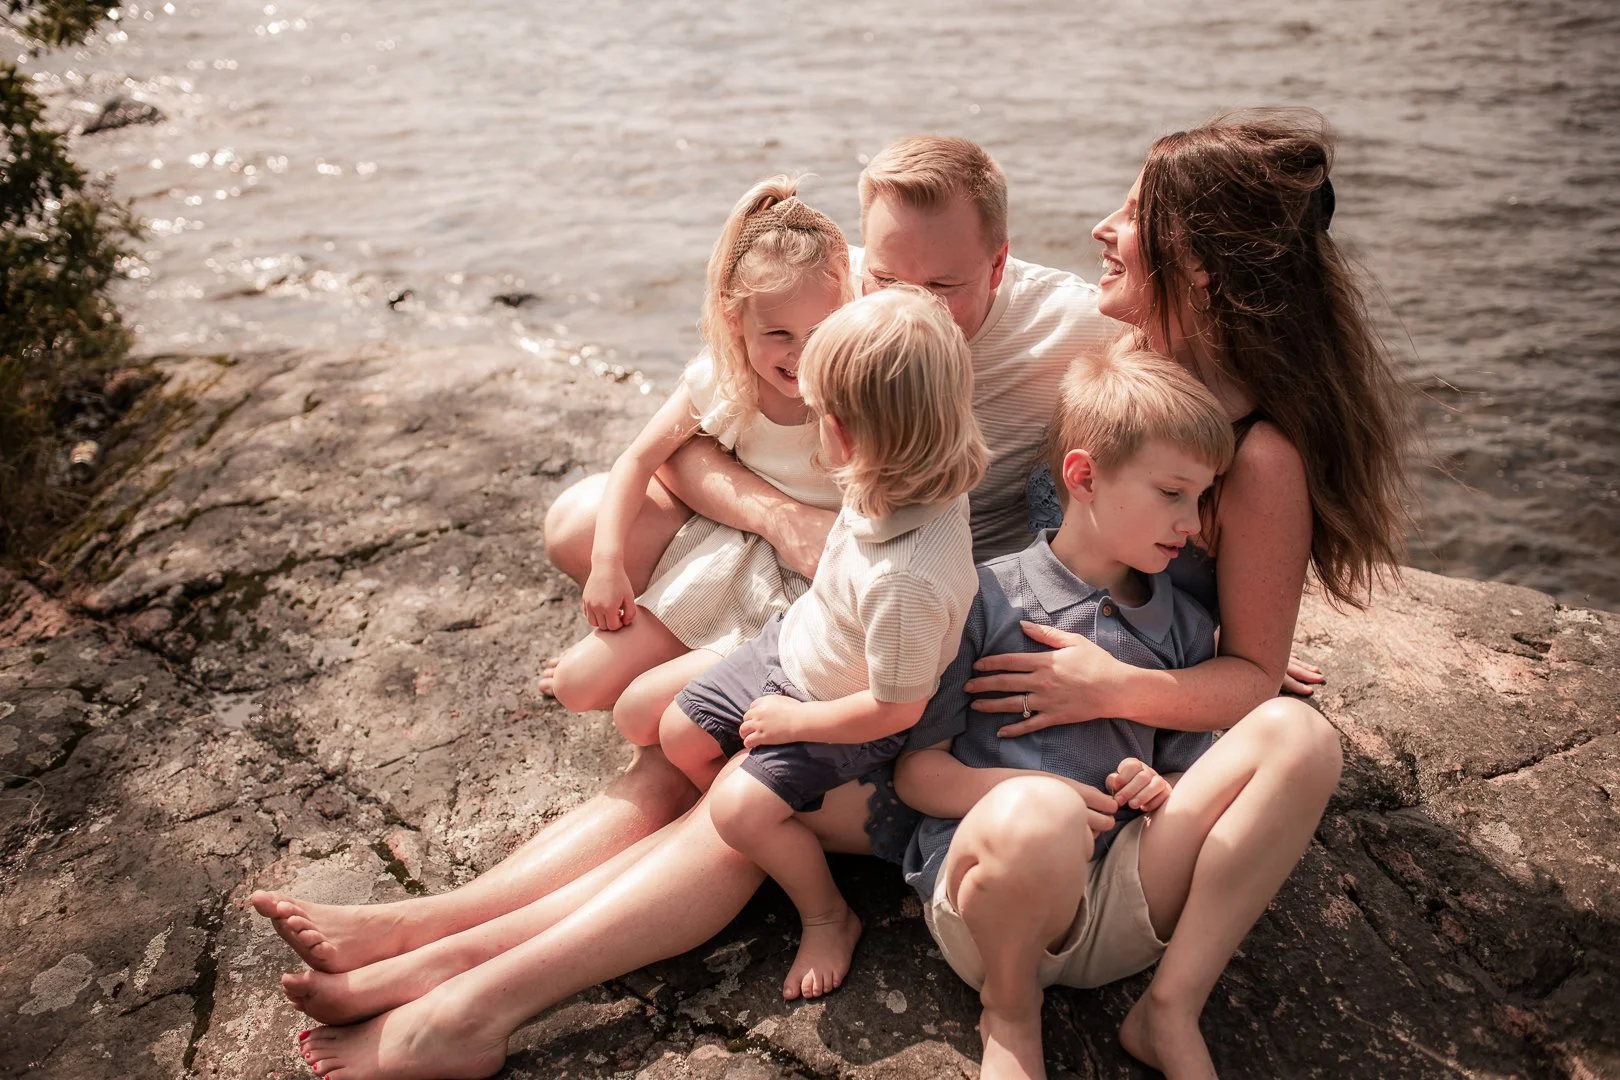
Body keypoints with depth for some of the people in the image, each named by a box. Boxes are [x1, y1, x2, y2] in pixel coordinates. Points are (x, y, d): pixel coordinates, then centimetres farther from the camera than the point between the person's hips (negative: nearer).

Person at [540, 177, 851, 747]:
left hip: (806, 591, -5)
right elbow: (638, 460, 2)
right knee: (578, 685, 4)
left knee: (639, 712, -12)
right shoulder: (722, 378, -8)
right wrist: (607, 563, -4)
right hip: (725, 561, 5)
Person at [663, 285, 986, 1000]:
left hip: (848, 721, -8)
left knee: (740, 807, -18)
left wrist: (793, 720, -18)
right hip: (787, 647, 8)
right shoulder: (914, 480, -19)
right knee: (679, 734, 12)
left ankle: (827, 918, 9)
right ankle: (782, 844, 33)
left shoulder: (908, 579, -43)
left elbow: (896, 706, -30)